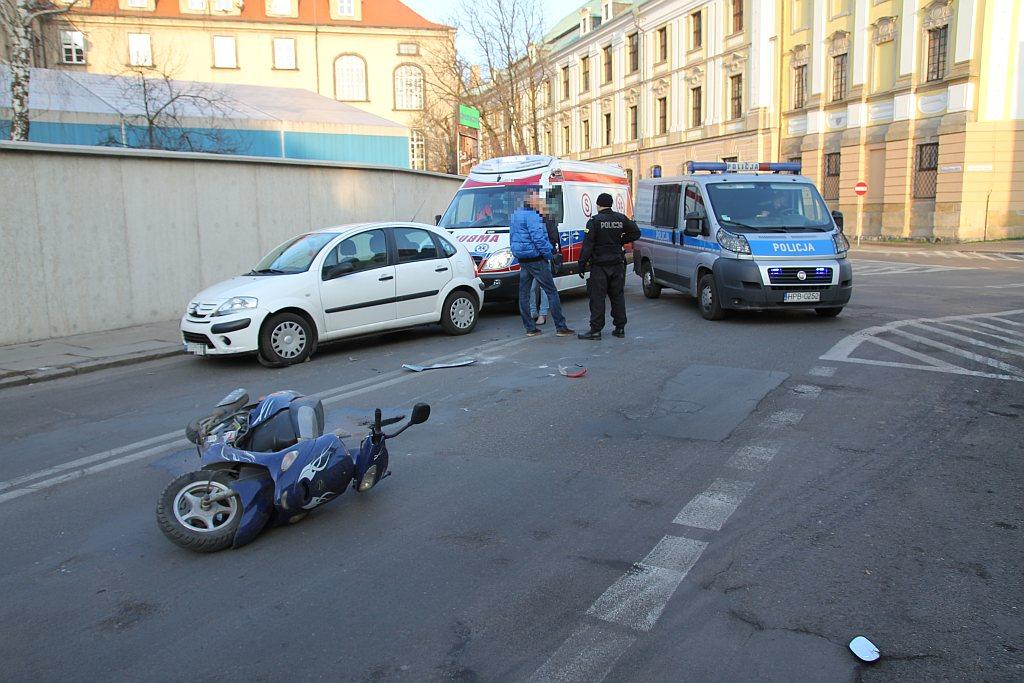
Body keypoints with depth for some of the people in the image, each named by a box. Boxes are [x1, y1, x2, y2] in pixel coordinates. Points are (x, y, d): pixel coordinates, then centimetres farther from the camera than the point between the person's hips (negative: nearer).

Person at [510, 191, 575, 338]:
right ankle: (560, 327, -3)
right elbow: (538, 239, -21)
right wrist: (551, 256, -13)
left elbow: (512, 238, 20)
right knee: (552, 292, -4)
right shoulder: (531, 216, -16)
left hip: (522, 260, 9)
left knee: (524, 293, 8)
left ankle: (530, 328, 12)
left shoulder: (515, 216, 14)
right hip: (536, 259, -9)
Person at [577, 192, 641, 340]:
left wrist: (582, 264, -10)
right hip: (617, 264, 5)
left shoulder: (594, 221, -9)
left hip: (599, 266, -5)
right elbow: (636, 233, 10)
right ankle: (620, 328, 16)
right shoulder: (621, 219, 5)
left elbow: (587, 245, -13)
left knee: (597, 297, -3)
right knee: (618, 296, 12)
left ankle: (595, 330, -3)